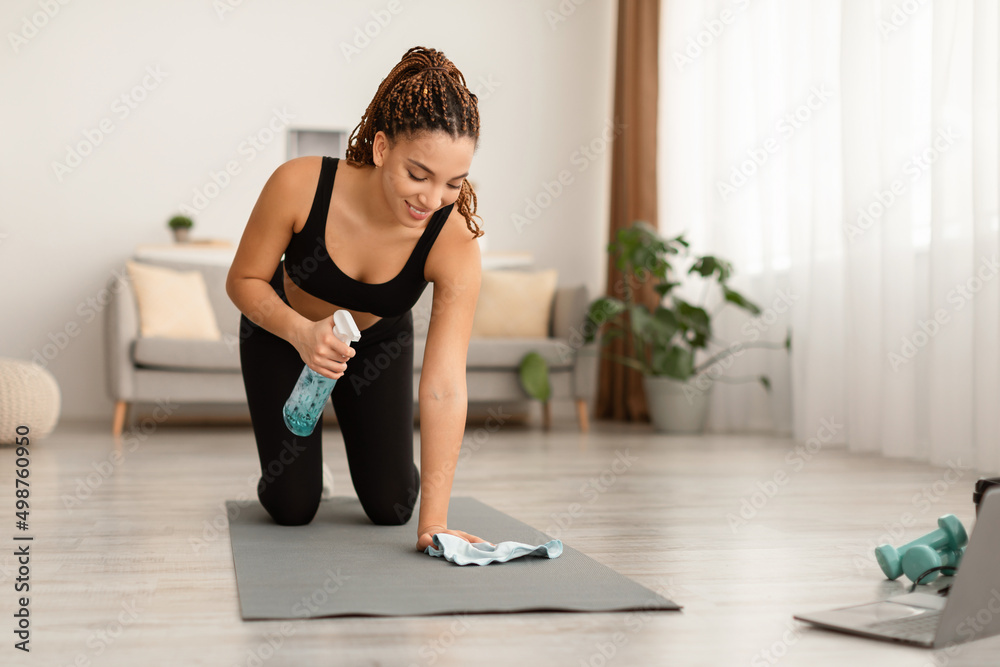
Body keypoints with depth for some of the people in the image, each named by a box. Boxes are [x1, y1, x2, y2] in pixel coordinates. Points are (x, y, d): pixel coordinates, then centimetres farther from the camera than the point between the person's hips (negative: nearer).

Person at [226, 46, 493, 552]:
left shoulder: (455, 246, -35)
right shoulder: (299, 184, -36)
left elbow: (444, 387, -40)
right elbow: (243, 280, -19)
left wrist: (433, 520, -44)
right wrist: (302, 332, -39)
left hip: (379, 345, 1)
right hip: (282, 333, -1)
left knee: (390, 508, 1)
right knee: (291, 508, -3)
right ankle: (289, 464, 34)